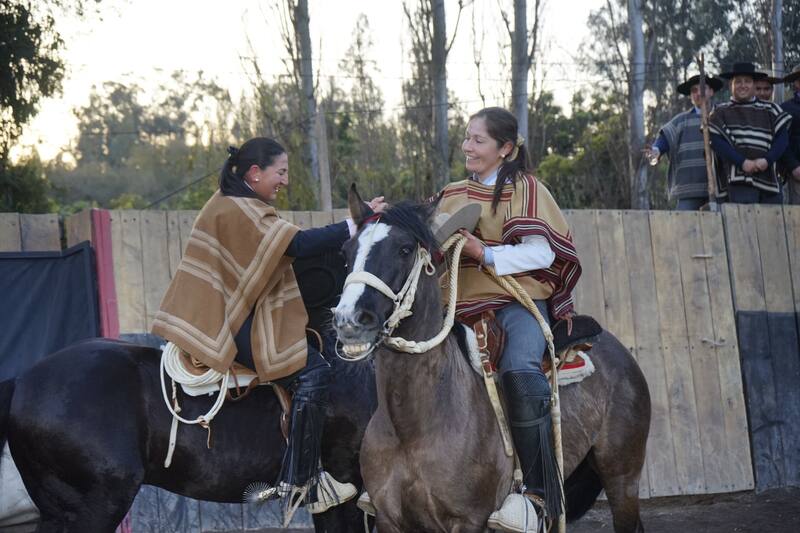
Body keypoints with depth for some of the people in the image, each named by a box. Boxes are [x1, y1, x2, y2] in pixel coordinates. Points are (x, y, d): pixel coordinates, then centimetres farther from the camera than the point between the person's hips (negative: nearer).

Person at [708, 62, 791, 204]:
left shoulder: (770, 110, 16)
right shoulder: (721, 112, 11)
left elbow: (783, 137, 7)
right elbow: (716, 141, -2)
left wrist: (767, 160, -10)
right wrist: (742, 162, -14)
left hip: (768, 176, 3)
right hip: (739, 179, -3)